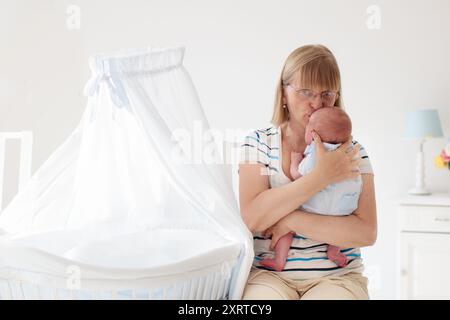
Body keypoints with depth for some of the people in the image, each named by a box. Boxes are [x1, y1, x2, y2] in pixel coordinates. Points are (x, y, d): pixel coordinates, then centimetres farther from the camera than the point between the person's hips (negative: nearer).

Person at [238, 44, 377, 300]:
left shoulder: (350, 151, 4)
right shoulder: (259, 142, 3)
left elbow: (366, 233, -8)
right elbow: (251, 218, -13)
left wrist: (291, 221, -14)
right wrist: (321, 177, -17)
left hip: (336, 276, 1)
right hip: (268, 273, 0)